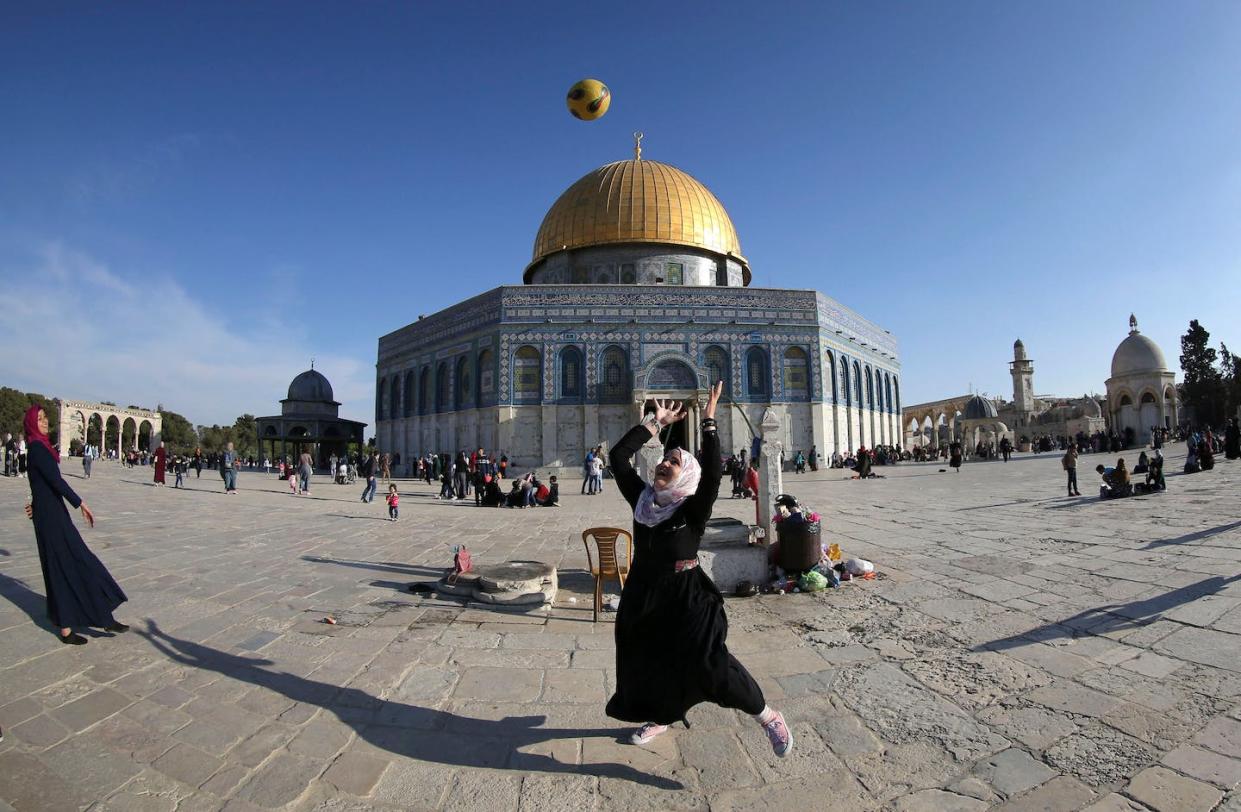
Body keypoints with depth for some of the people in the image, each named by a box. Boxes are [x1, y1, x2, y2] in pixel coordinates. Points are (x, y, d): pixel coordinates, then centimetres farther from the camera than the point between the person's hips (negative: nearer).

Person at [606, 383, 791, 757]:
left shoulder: (693, 509, -13)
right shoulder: (642, 499, -2)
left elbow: (713, 474, -30)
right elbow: (618, 456, -5)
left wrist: (709, 422, -31)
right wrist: (656, 422, -4)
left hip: (686, 597, -5)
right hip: (642, 594, 6)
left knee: (709, 664, -13)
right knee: (643, 663, 19)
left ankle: (767, 716, 10)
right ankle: (658, 718, 48)